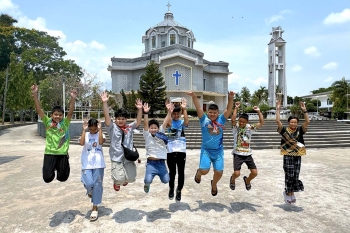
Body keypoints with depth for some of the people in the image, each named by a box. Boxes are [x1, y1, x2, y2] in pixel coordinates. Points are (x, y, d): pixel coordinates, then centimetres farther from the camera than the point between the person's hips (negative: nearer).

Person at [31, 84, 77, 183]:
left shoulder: (65, 123, -2)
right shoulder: (47, 122, 0)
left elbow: (70, 112, -16)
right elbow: (39, 110, -9)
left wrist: (73, 99, -32)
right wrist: (35, 95, -21)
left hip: (62, 154, 0)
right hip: (49, 153, 0)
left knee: (62, 178, 9)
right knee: (47, 178, 2)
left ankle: (61, 167, 44)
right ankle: (53, 168, 35)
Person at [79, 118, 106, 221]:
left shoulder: (100, 134, 3)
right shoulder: (85, 134, 5)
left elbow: (101, 141, -19)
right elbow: (81, 143, -15)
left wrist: (100, 129, -17)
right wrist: (84, 130, -14)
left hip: (98, 164, 0)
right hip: (87, 164, 0)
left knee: (97, 185, 3)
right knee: (89, 183, -13)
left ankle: (95, 208, 18)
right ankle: (90, 191, 27)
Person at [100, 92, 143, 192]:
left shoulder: (130, 127, 4)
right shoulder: (112, 127, -3)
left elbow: (138, 122, -10)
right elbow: (107, 117, -17)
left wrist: (140, 109, -25)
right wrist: (105, 102, -29)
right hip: (116, 157, -2)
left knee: (131, 178, 0)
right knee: (120, 179, -14)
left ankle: (125, 178, 39)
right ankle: (116, 181, 25)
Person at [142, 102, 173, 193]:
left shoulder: (160, 133, 6)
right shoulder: (147, 135, -1)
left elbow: (165, 122, -5)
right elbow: (145, 124, -16)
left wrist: (169, 112, -16)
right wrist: (145, 113, -30)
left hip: (161, 163, 3)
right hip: (151, 163, -3)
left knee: (166, 180, 1)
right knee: (148, 180, -20)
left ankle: (159, 174, 35)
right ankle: (147, 184, 18)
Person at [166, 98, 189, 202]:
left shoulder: (182, 122, 3)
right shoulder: (170, 122, 0)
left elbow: (186, 122, -21)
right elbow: (169, 123, -25)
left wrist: (184, 109, -32)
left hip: (181, 151, 1)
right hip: (171, 151, -1)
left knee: (181, 172, 5)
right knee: (172, 172, 9)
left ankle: (179, 190, 26)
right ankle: (171, 189, 33)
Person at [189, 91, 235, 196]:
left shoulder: (221, 120, -1)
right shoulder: (204, 119, -5)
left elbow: (229, 109, -12)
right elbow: (198, 108, -18)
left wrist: (231, 98, -29)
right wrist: (194, 97, -33)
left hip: (218, 151, 2)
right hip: (206, 150, -2)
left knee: (219, 172, 2)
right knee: (204, 171, -13)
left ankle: (214, 184, 37)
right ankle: (198, 173, 27)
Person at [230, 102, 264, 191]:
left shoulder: (250, 127, 2)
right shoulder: (235, 127, -6)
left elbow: (261, 122, -4)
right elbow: (233, 120, -27)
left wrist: (258, 111, -9)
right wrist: (236, 108, -27)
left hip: (248, 154, 3)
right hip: (238, 154, -3)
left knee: (254, 173, -1)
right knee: (237, 173, -13)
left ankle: (247, 180, 34)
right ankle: (232, 180, 26)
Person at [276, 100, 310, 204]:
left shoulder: (300, 130, 3)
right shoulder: (284, 130, -4)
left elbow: (307, 122, -7)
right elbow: (278, 121, -14)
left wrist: (304, 110, -12)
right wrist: (278, 109, -14)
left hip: (297, 156, 3)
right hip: (288, 156, -3)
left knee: (295, 176, 9)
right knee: (289, 176, -1)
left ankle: (291, 193, 27)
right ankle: (288, 193, 18)